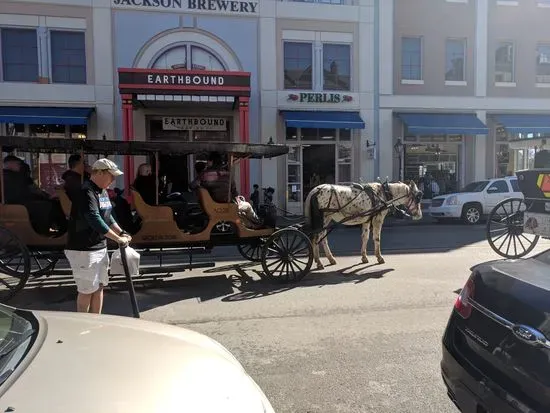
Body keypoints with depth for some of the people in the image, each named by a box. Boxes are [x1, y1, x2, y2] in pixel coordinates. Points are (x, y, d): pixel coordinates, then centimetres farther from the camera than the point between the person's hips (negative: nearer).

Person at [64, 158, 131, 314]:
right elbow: (94, 220, -28)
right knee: (87, 290, 0)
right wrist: (117, 238, -27)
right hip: (83, 250, -9)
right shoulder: (86, 192, -19)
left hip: (100, 247, 9)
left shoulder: (103, 192, 11)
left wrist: (121, 233, 6)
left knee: (99, 287, 14)